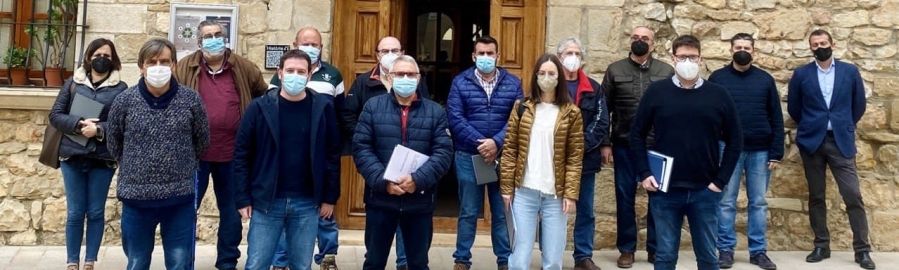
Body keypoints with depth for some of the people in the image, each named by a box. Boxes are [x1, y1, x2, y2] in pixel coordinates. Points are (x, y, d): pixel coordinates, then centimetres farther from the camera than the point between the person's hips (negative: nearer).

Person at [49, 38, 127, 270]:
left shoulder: (120, 88, 2)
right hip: (73, 155, 1)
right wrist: (78, 124, -14)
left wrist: (99, 129, -20)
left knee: (96, 212, 5)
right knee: (75, 213, 5)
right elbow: (55, 115, 3)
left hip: (103, 158, -1)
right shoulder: (73, 83, 7)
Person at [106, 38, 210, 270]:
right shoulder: (125, 100, -3)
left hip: (180, 198, -1)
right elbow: (113, 144, 11)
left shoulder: (191, 99, -5)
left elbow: (202, 141, 9)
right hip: (136, 197, 1)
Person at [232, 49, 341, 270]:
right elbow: (242, 154, -1)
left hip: (307, 203, 1)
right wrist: (243, 198, -4)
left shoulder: (323, 107, -1)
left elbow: (333, 154, 4)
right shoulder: (260, 107, -4)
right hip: (266, 201, -1)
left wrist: (330, 197, 2)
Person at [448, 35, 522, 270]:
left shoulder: (513, 83, 5)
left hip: (503, 157, 1)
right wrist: (479, 143, -16)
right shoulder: (460, 82, 2)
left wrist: (496, 142, -17)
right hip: (469, 156, -1)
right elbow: (455, 118, -7)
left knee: (502, 213, 9)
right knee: (468, 212, 8)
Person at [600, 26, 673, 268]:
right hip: (624, 146, 0)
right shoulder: (615, 70, 4)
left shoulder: (667, 72, 4)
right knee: (625, 197, 6)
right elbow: (604, 110, 2)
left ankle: (655, 249, 19)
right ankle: (626, 249, 17)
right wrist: (605, 144, -3)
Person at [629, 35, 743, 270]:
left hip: (705, 191, 1)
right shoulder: (656, 92, 0)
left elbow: (734, 140, 6)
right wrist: (644, 174, -5)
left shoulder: (718, 94, 2)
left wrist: (721, 180, -1)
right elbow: (637, 135, 4)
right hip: (664, 190, -1)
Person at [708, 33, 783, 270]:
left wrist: (776, 153, -1)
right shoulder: (718, 78, 2)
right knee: (726, 202, 3)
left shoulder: (765, 79, 7)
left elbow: (776, 119, 6)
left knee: (758, 203, 8)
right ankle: (725, 250, 12)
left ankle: (758, 251, 17)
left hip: (760, 151, 2)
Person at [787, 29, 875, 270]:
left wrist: (844, 127, 14)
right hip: (811, 142, 0)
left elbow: (859, 104, 12)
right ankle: (821, 246, 14)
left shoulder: (850, 71, 4)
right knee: (816, 197, 5)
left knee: (853, 195, -6)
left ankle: (862, 249, 3)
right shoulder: (801, 74, 3)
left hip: (841, 142, 0)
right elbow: (793, 107, 10)